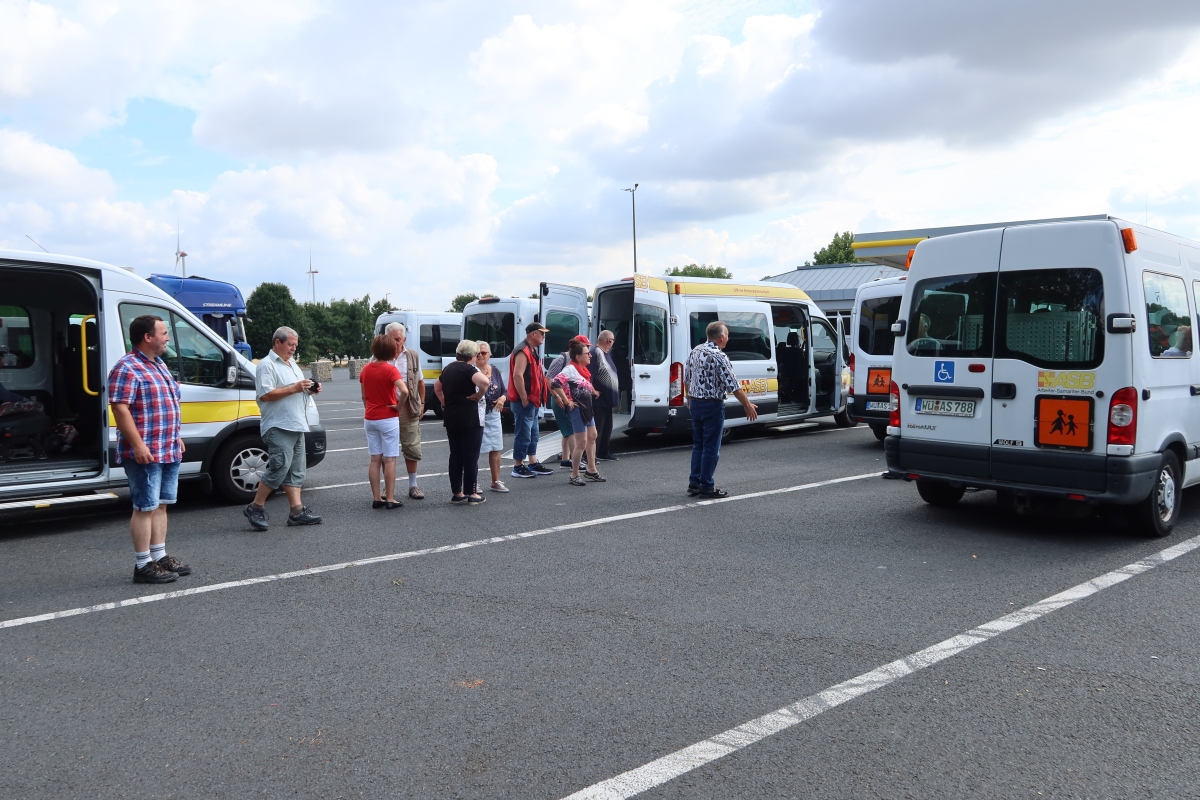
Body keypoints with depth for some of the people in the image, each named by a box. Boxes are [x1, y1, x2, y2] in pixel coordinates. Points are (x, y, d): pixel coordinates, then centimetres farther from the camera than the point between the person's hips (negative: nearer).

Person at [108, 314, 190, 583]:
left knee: (160, 505, 14)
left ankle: (160, 557, 22)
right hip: (145, 454, -9)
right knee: (145, 508, -4)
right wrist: (138, 445, -24)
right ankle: (144, 566, 2)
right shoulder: (127, 369, -14)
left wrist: (176, 438, 22)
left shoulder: (159, 365, 16)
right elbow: (120, 409, -20)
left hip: (169, 451, 9)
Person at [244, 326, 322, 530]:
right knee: (280, 467, -13)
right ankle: (255, 508, 0)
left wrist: (310, 389, 8)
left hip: (297, 426, 9)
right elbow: (265, 394, -20)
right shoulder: (267, 365, -9)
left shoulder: (292, 363, 20)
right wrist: (294, 388, -21)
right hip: (279, 427, -9)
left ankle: (296, 511, 7)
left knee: (295, 470, 7)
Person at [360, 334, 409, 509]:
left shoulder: (365, 370, 4)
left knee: (375, 459, 9)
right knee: (389, 460, 1)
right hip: (388, 419, -5)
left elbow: (364, 396, 11)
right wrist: (398, 406, -13)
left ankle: (376, 498, 11)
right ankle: (390, 499, 3)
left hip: (369, 419, 5)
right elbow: (404, 391, -28)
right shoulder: (390, 370, -14)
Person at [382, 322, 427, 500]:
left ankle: (413, 485, 17)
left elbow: (420, 381, 15)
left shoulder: (413, 356, 8)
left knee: (412, 447, 5)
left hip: (408, 408, 2)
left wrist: (421, 403, 10)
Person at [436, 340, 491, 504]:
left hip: (450, 418, 7)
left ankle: (456, 493, 16)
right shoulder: (469, 369, -12)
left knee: (455, 455, 12)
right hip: (470, 418, -7)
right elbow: (485, 382, -31)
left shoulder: (448, 368, 13)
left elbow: (437, 387, 27)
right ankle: (472, 494, 4)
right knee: (471, 456, 0)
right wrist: (478, 396, -15)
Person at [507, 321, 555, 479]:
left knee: (533, 434, 15)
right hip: (524, 402, -10)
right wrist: (524, 399, -22)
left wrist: (536, 400, 16)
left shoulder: (532, 351, 16)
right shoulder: (523, 352, -17)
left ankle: (533, 464, 23)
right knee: (523, 435, -5)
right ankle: (518, 467, 2)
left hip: (533, 401, 10)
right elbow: (517, 376, -25)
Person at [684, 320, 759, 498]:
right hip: (712, 405, -8)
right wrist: (748, 405, -9)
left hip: (695, 403, 8)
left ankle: (694, 483, 19)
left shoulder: (695, 351, 6)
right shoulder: (719, 357, -17)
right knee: (711, 447, 0)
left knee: (698, 444, 15)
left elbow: (687, 378, 14)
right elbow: (733, 386, -17)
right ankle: (706, 487, 4)